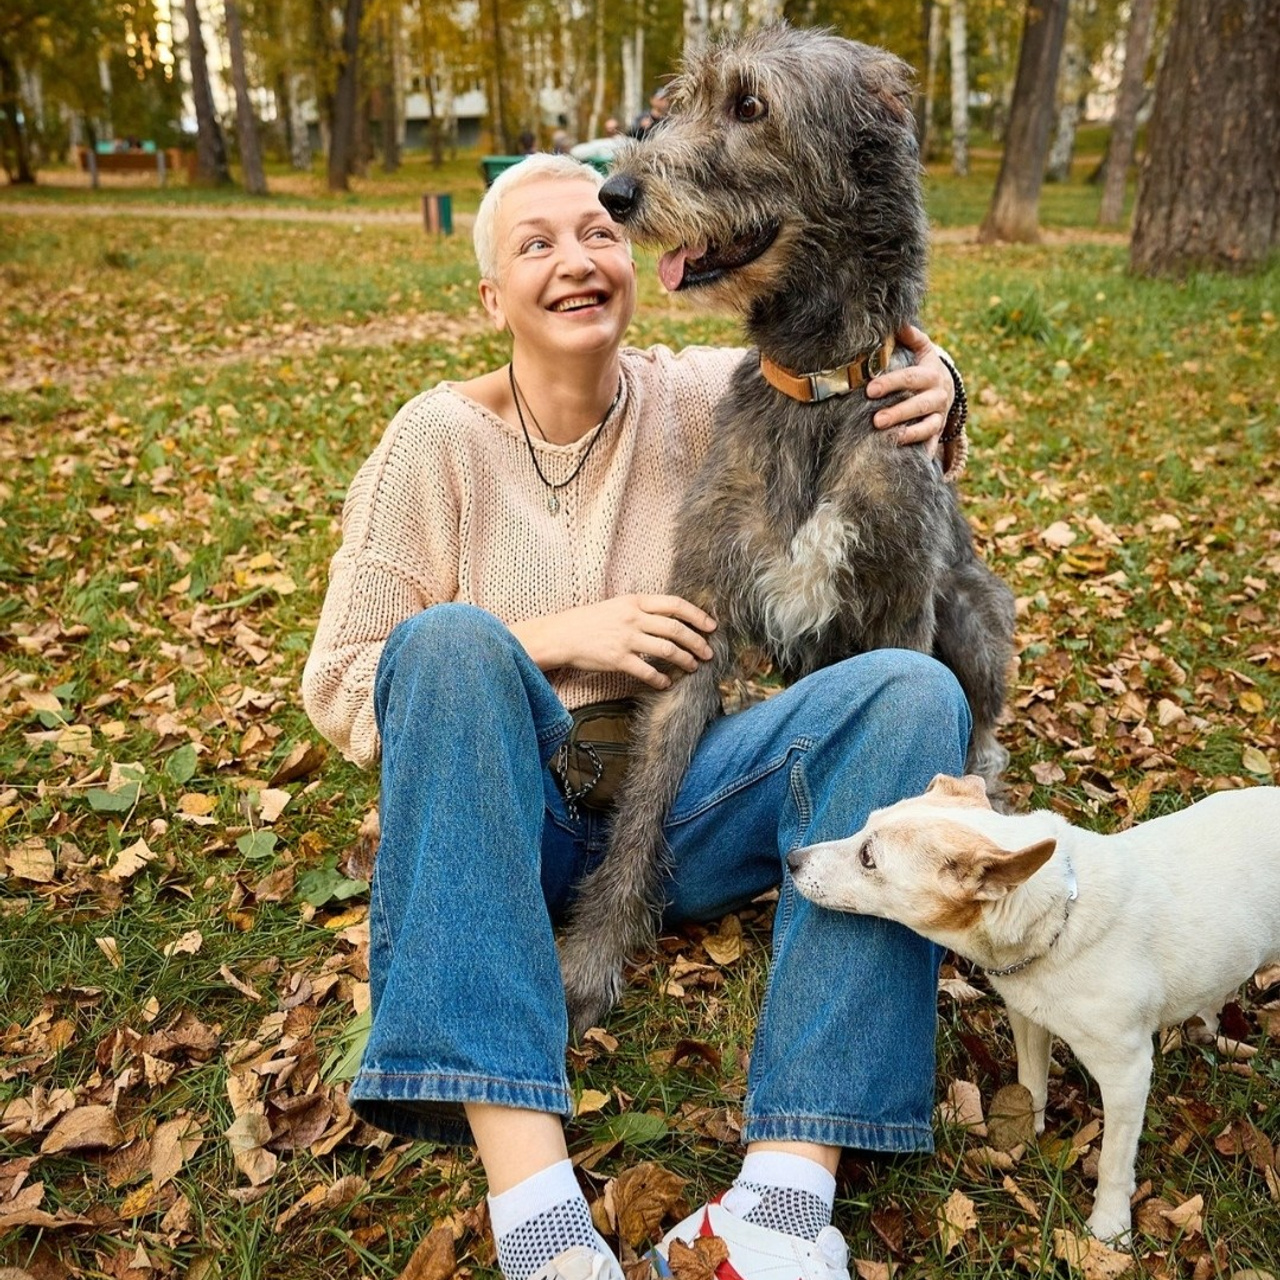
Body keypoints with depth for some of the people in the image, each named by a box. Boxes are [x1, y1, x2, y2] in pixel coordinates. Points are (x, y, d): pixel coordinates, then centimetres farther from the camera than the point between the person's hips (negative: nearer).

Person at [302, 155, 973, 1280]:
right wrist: (558, 637, -15)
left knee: (914, 689, -21)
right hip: (505, 818, -1)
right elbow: (339, 689, -4)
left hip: (682, 806, 2)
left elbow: (862, 365, 16)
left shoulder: (697, 399, 1)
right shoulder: (440, 439, -4)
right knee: (450, 638, -32)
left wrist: (932, 387, -10)